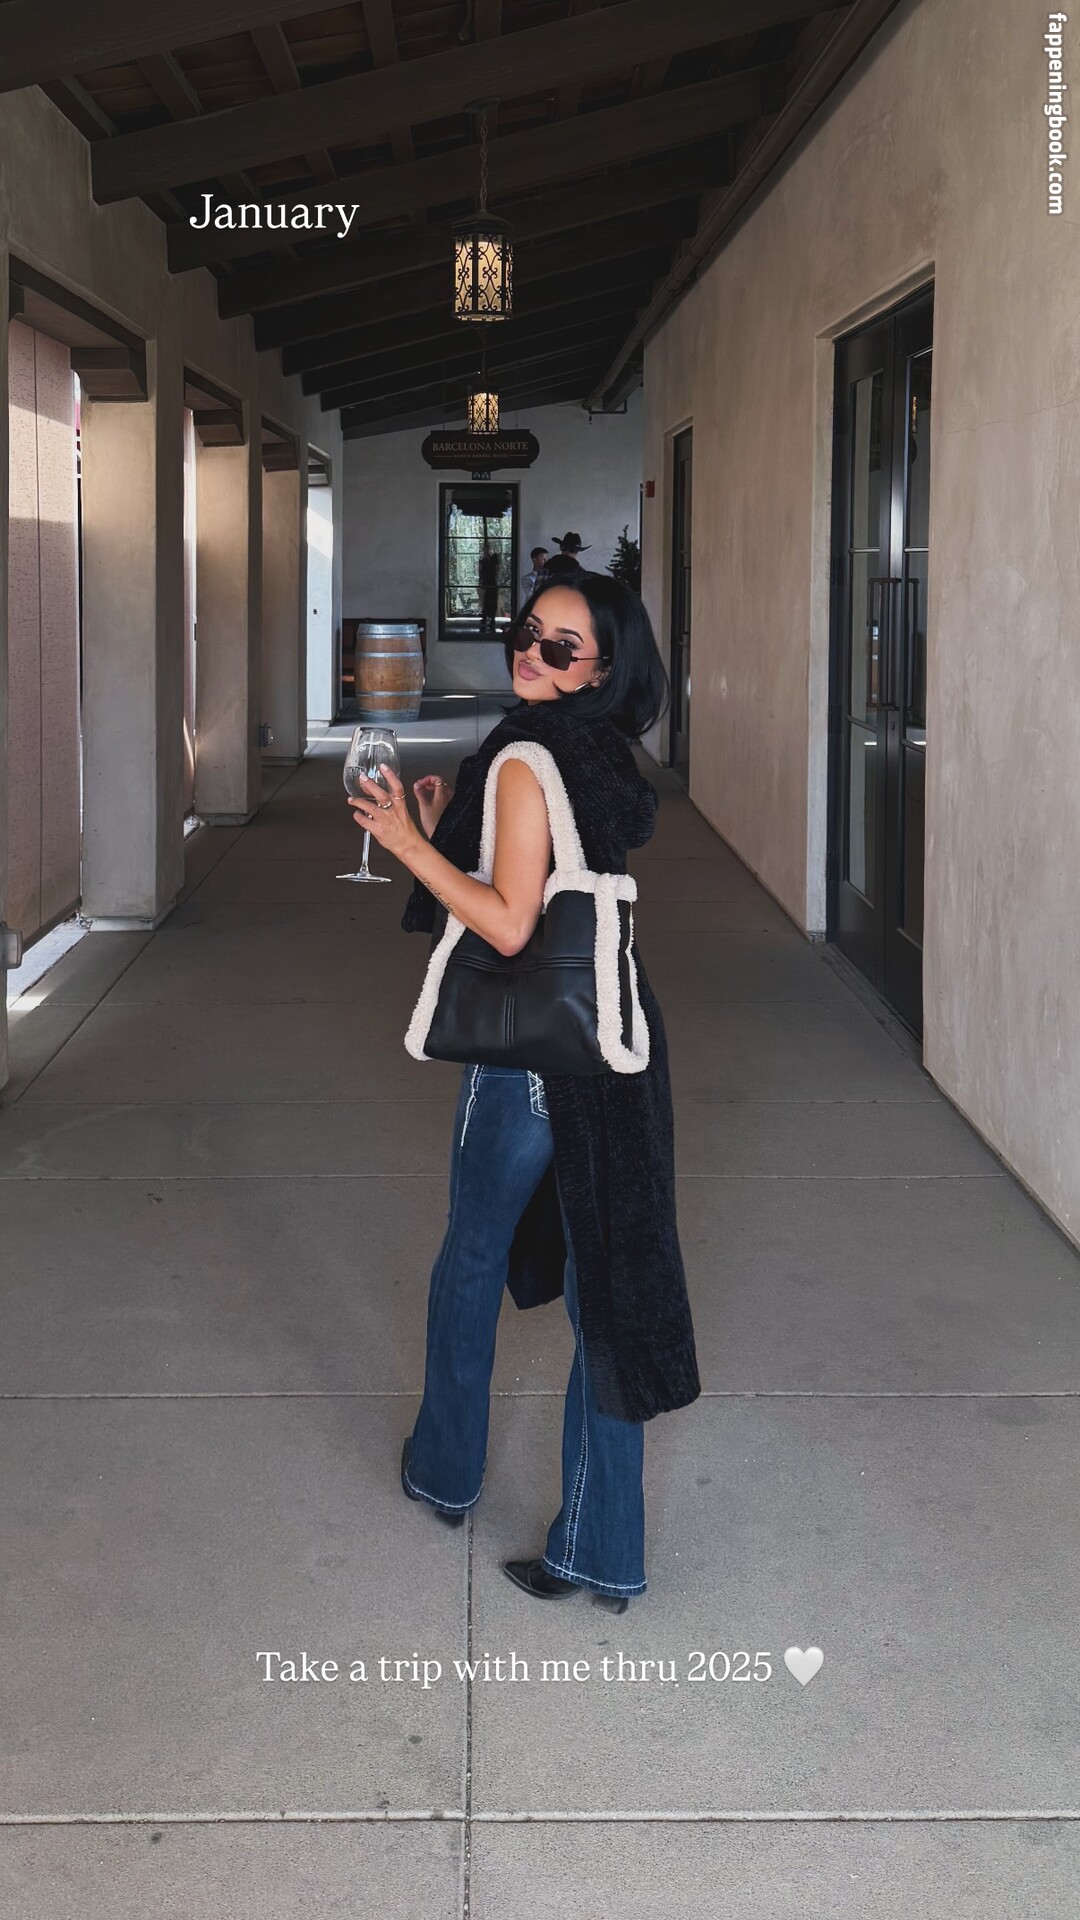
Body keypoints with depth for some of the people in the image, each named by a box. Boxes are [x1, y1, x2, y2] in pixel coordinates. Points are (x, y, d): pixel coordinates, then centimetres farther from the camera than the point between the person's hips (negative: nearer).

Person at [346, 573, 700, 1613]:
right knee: (608, 1277, 7)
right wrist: (446, 829, 14)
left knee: (472, 1261, 15)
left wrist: (410, 842, -15)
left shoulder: (526, 759, -17)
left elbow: (509, 923, -21)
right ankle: (600, 1550, 14)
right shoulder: (602, 755, 11)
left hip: (530, 1050, -8)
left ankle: (446, 1468, 37)